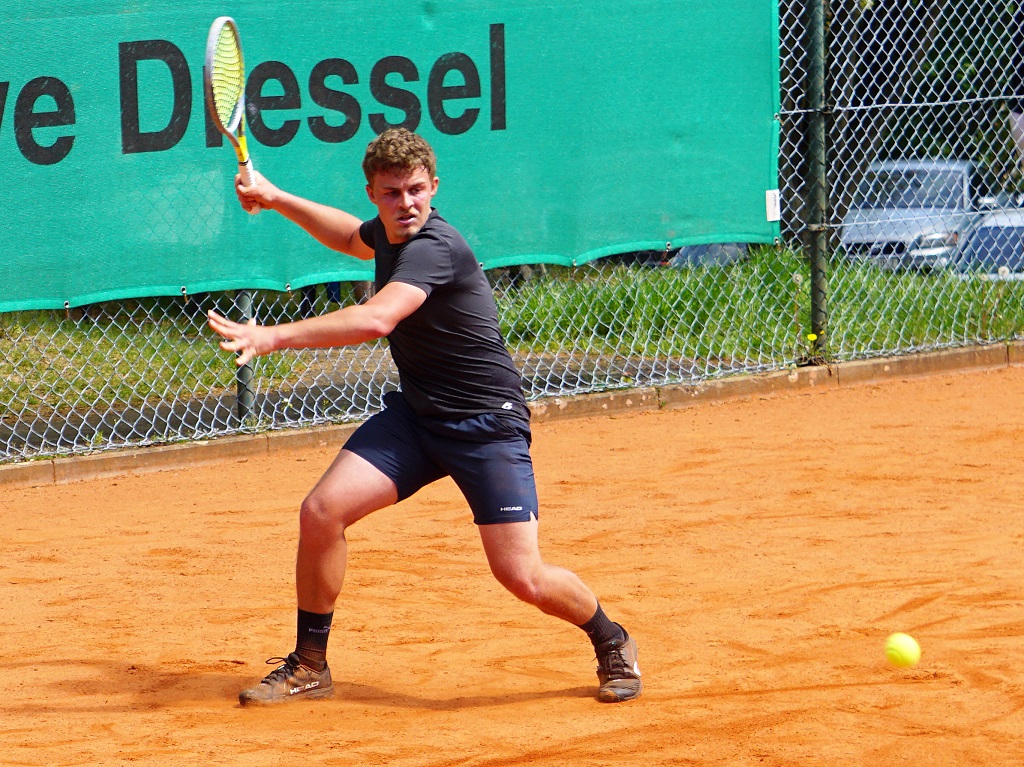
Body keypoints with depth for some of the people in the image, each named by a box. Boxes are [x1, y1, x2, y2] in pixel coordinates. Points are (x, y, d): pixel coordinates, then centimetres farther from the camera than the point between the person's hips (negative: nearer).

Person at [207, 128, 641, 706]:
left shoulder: (433, 248, -24)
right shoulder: (390, 234, 4)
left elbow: (374, 320, -41)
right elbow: (351, 236, 32)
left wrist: (274, 337, -44)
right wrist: (275, 198, 26)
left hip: (489, 425, -8)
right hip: (415, 415, 8)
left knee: (522, 575, -13)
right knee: (322, 511, -10)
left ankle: (612, 642, 18)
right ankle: (309, 667, 6)